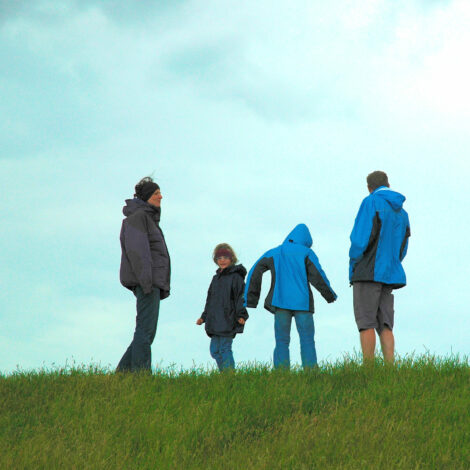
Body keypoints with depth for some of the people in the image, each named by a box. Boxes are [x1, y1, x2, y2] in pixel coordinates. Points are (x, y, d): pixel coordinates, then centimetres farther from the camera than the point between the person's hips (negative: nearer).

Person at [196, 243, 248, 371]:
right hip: (215, 321, 8)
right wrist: (204, 317, 23)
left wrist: (241, 315, -19)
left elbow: (241, 297, -10)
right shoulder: (216, 278, 20)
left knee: (224, 348, -11)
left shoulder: (236, 277, -4)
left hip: (228, 321, -8)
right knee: (214, 350, 8)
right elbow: (210, 299, 26)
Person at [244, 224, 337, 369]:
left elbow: (254, 273, 6)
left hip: (280, 303, 2)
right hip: (302, 303, -2)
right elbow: (317, 275, -3)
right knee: (307, 341, -1)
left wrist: (250, 299, 8)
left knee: (282, 342, 2)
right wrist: (330, 295, 10)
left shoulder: (273, 253, 13)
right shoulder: (306, 253, 4)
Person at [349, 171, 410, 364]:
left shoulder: (371, 202, -5)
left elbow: (361, 238, -13)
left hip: (368, 272, -7)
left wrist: (354, 262, 1)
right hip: (391, 274, 7)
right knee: (384, 326, 4)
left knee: (366, 323, -7)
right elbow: (402, 249, 20)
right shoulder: (401, 212, 17)